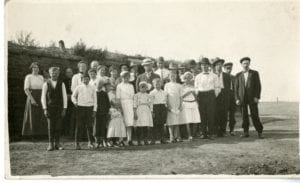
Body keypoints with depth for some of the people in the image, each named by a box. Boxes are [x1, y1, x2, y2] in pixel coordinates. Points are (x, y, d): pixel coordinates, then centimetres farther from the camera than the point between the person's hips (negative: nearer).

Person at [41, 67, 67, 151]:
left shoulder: (61, 84, 4)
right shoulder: (46, 84, 3)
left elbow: (64, 97, 3)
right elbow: (43, 97, 3)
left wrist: (64, 109, -3)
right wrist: (45, 109, -4)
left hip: (59, 108, 1)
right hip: (49, 108, -1)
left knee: (58, 126, 1)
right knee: (50, 126, -1)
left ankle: (57, 143, 9)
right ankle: (51, 144, 5)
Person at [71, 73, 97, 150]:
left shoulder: (92, 88, 8)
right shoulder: (78, 87, 6)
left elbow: (95, 99, 9)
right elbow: (73, 96, 14)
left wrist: (94, 110, 3)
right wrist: (75, 102, -7)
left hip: (90, 107, 1)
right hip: (80, 107, -1)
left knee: (89, 126, -2)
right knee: (79, 126, 1)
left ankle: (90, 142, 8)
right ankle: (77, 143, 9)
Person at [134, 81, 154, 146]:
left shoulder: (148, 96, 15)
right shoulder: (137, 95, 8)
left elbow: (151, 105, 15)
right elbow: (135, 105, 3)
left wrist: (151, 113, 8)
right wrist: (135, 113, -6)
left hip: (147, 111, 2)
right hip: (139, 111, -2)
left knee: (147, 127, -6)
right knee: (139, 127, -6)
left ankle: (145, 140, -1)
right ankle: (139, 141, -1)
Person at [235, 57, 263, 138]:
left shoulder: (255, 73, 5)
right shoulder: (238, 75, 10)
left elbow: (258, 85, 1)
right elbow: (236, 88, 8)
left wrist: (257, 97, -9)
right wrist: (237, 99, -2)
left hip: (252, 98, -2)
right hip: (242, 98, 2)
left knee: (255, 115, -4)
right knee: (244, 116, 1)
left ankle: (260, 132, 4)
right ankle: (246, 132, 8)